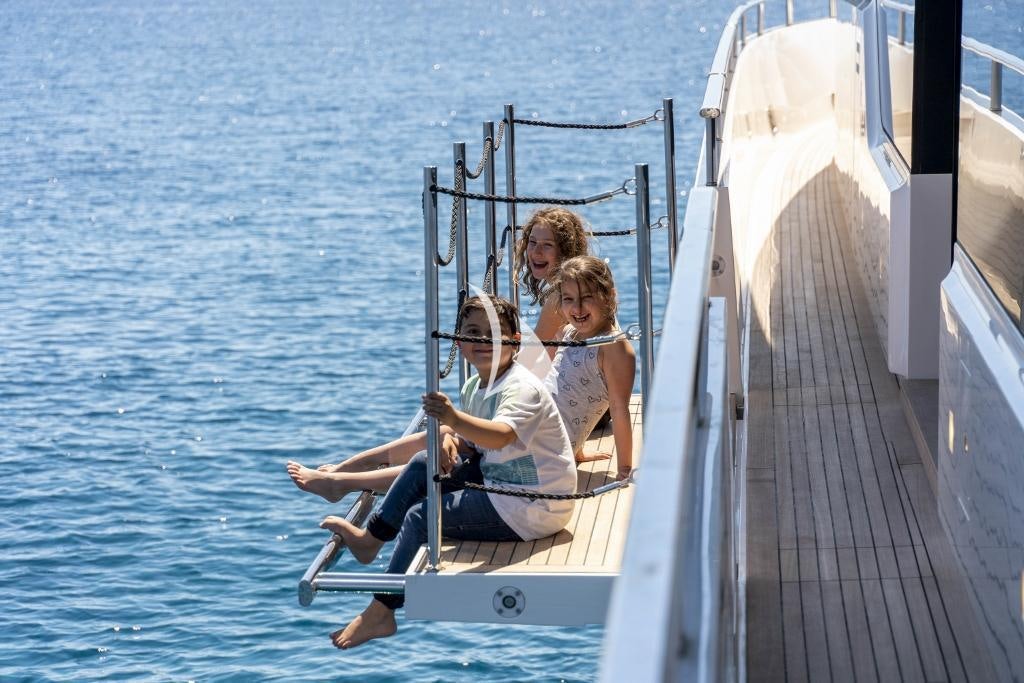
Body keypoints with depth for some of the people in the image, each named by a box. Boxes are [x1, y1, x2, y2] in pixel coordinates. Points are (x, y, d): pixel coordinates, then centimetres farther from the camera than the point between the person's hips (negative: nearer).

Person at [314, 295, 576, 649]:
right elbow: (472, 441, 14)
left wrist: (454, 418, -57)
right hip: (497, 480, 9)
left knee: (420, 517, -14)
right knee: (423, 464, 9)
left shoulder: (523, 388, -23)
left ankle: (380, 614, -6)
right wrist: (450, 439, -10)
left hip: (529, 508, -9)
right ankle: (370, 537, 18)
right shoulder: (473, 387, 7)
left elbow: (501, 436, -41)